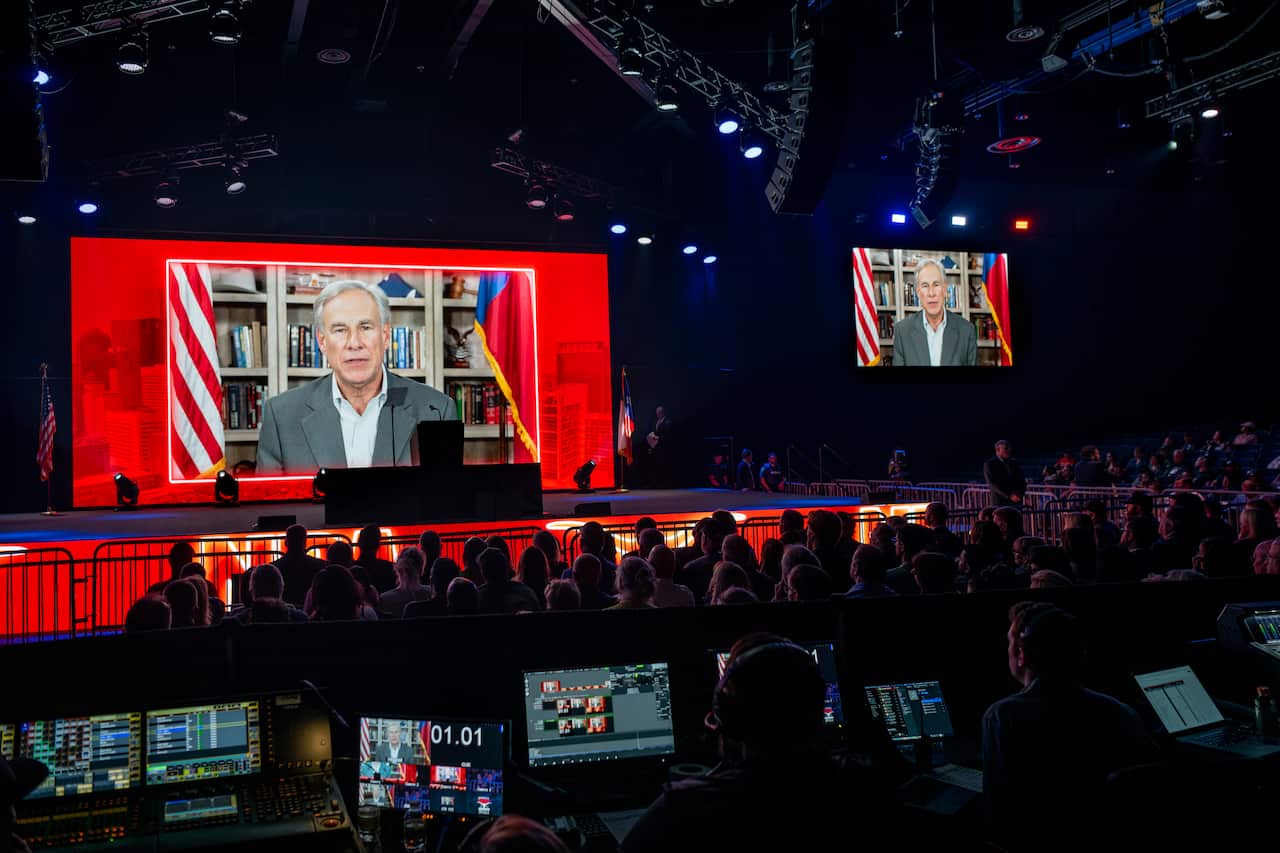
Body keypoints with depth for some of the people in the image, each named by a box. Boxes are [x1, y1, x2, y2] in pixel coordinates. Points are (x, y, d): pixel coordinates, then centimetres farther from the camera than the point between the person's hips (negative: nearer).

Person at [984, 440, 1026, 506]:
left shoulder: (1014, 463, 15)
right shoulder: (989, 464, -1)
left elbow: (1022, 481, 16)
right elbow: (992, 484, -10)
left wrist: (1020, 493, -6)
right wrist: (1008, 496, -18)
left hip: (1016, 501, 5)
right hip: (1000, 501, -5)